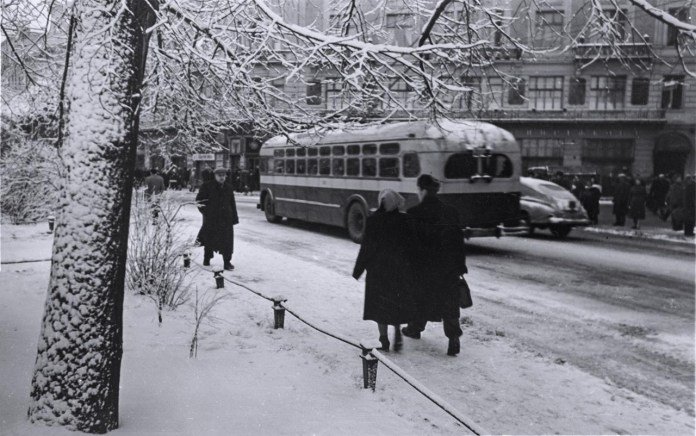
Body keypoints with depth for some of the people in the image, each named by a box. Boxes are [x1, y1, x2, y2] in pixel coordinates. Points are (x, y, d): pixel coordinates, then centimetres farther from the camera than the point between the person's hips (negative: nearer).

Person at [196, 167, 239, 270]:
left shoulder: (228, 187, 12)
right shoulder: (207, 186, -1)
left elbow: (232, 203, 16)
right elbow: (199, 200, 3)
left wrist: (234, 218, 11)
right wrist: (205, 212, -5)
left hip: (226, 219, 3)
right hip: (211, 219, -2)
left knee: (227, 240, -5)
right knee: (209, 239, 8)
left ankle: (227, 262, -1)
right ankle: (206, 259, 26)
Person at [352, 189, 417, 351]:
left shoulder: (372, 221, -10)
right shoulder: (406, 221, -7)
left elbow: (366, 248, -8)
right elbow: (413, 247, -4)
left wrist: (357, 271, 1)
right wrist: (413, 269, 6)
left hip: (377, 270, -1)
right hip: (401, 269, 1)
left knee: (380, 303, 11)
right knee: (399, 301, 20)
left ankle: (384, 340, 12)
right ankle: (397, 330, 3)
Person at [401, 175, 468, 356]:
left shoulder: (414, 213, -11)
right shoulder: (451, 212, -1)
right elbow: (459, 241, 2)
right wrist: (461, 266, 10)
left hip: (423, 266, -2)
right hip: (449, 266, 2)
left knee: (420, 298, 18)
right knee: (449, 302, 6)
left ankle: (415, 328, 36)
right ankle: (453, 337, -6)